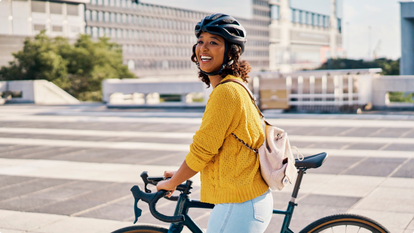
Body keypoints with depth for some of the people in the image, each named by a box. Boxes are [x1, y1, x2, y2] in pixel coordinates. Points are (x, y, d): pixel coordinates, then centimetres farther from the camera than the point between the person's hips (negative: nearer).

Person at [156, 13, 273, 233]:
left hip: (240, 206, -10)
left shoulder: (226, 92, -19)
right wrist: (178, 174, 22)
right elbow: (210, 146, 19)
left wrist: (171, 183, -3)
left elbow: (202, 151, -17)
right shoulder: (235, 88, 11)